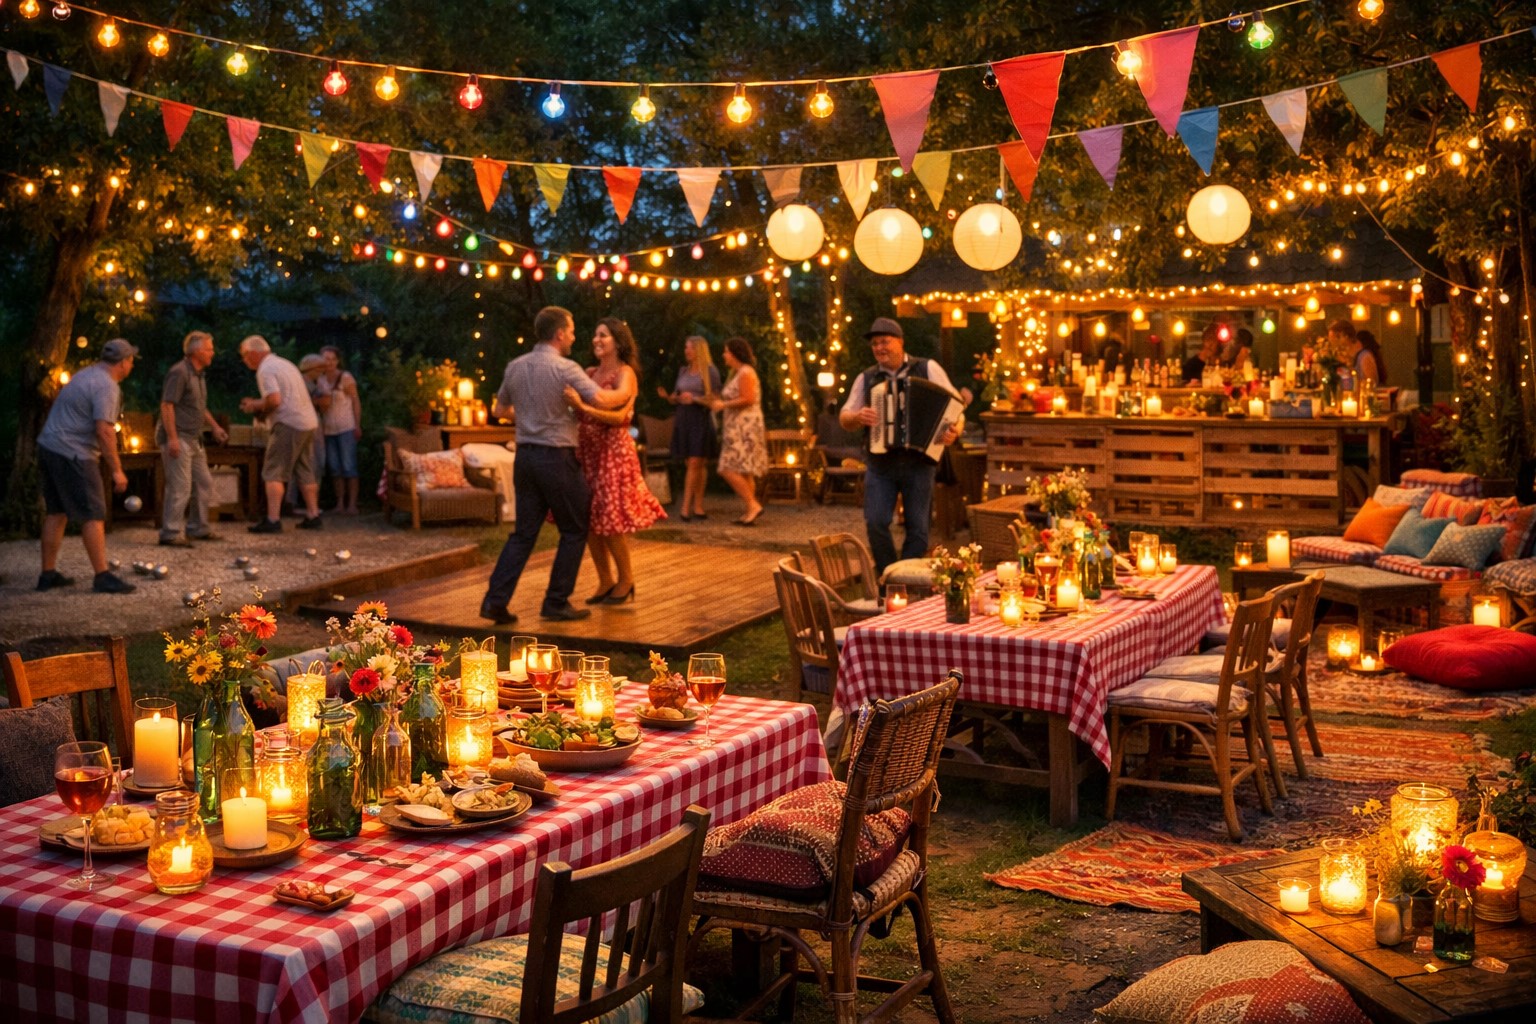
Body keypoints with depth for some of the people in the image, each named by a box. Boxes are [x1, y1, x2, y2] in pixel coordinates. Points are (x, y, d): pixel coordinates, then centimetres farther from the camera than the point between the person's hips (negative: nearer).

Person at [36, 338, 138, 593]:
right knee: (93, 515, -6)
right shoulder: (107, 386, -15)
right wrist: (117, 470, -19)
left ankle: (48, 574, 19)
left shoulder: (86, 375, 16)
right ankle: (103, 577, -7)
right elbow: (104, 431, -23)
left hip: (49, 447, 10)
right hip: (72, 455, -10)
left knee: (55, 512, 14)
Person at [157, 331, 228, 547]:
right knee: (180, 487, -10)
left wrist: (214, 426, 18)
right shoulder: (179, 372, -14)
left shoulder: (199, 374, 17)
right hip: (178, 439, -10)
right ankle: (171, 534, -5)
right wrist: (172, 438, -24)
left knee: (204, 483, 12)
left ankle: (197, 529, 23)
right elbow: (166, 405, -19)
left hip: (193, 440, 10)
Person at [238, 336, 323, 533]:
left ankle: (273, 520, -10)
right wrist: (257, 404, 18)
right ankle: (313, 515, 18)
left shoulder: (265, 370, -9)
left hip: (289, 424, -9)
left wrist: (257, 407, -2)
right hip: (309, 422, 9)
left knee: (274, 472, -6)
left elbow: (275, 400, -21)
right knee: (305, 472, 16)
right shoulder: (283, 363, 20)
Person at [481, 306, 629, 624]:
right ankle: (556, 602, 9)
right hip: (557, 458, -6)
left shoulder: (515, 367, 8)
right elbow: (601, 400, -22)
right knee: (574, 531, 9)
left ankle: (495, 600, 3)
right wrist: (626, 394, -3)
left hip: (525, 455, 6)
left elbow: (498, 410, 20)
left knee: (524, 532, 11)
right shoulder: (565, 369, -12)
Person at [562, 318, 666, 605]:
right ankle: (605, 581, 19)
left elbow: (619, 416, -22)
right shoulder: (590, 373, 12)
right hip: (587, 451, 6)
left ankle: (626, 581, 13)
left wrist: (582, 407, -33)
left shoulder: (625, 373, -7)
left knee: (610, 521, -4)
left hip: (613, 451, -6)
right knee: (589, 521, 6)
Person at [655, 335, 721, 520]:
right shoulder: (683, 371, 15)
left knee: (696, 464, -7)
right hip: (683, 420, 5)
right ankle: (697, 506, 8)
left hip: (700, 420, -5)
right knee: (693, 465, 5)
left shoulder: (710, 372, -2)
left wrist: (695, 398, -19)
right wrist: (668, 396, -1)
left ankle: (686, 507, -9)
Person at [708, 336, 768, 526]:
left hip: (745, 427, -10)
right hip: (738, 427, 10)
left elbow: (747, 399, -19)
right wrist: (718, 400, 10)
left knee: (730, 470, -15)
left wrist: (723, 404, -13)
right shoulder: (737, 373, 20)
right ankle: (748, 511, 9)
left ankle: (752, 505, -14)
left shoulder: (746, 372, -11)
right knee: (743, 472, 8)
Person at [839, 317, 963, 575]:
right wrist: (857, 417, -13)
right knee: (875, 523, -10)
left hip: (918, 461, -1)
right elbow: (844, 419, 11)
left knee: (918, 528, 2)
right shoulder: (866, 378, 9)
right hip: (880, 463, 1)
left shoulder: (927, 369, 2)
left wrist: (956, 428, -22)